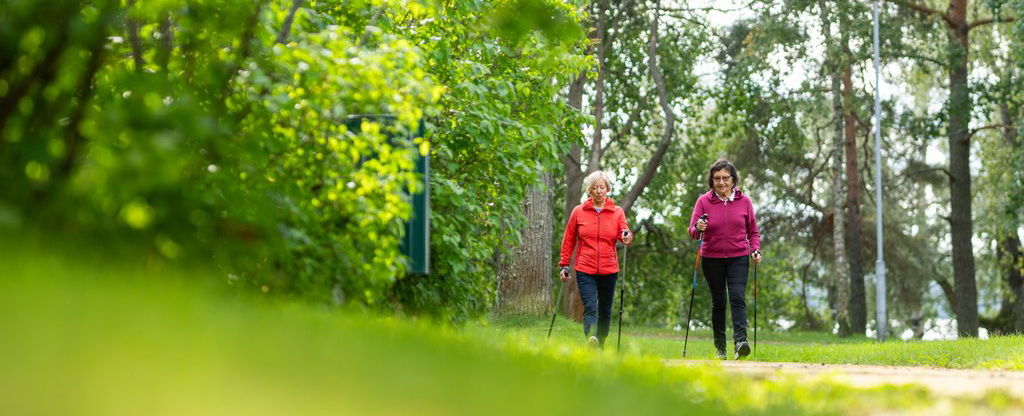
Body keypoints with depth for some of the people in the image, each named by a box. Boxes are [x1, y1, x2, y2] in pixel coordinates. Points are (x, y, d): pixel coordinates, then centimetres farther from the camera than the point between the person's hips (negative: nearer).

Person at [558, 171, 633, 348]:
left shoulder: (617, 212, 7)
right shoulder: (578, 212, 5)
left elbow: (623, 232, -6)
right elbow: (568, 240, 10)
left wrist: (626, 237, -30)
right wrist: (564, 265, 7)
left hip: (609, 270, 2)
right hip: (585, 270, -2)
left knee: (605, 311, 9)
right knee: (590, 307, -18)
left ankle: (600, 346, 22)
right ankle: (590, 341, -36)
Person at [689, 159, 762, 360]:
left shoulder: (744, 201, 3)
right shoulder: (703, 201, -1)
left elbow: (753, 231, 10)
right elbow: (692, 231, -5)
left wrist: (755, 250, -7)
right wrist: (698, 228, -28)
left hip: (738, 258, 0)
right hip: (712, 259, 0)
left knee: (738, 298, -15)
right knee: (718, 302, 6)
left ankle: (740, 342, -26)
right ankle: (720, 347, 16)